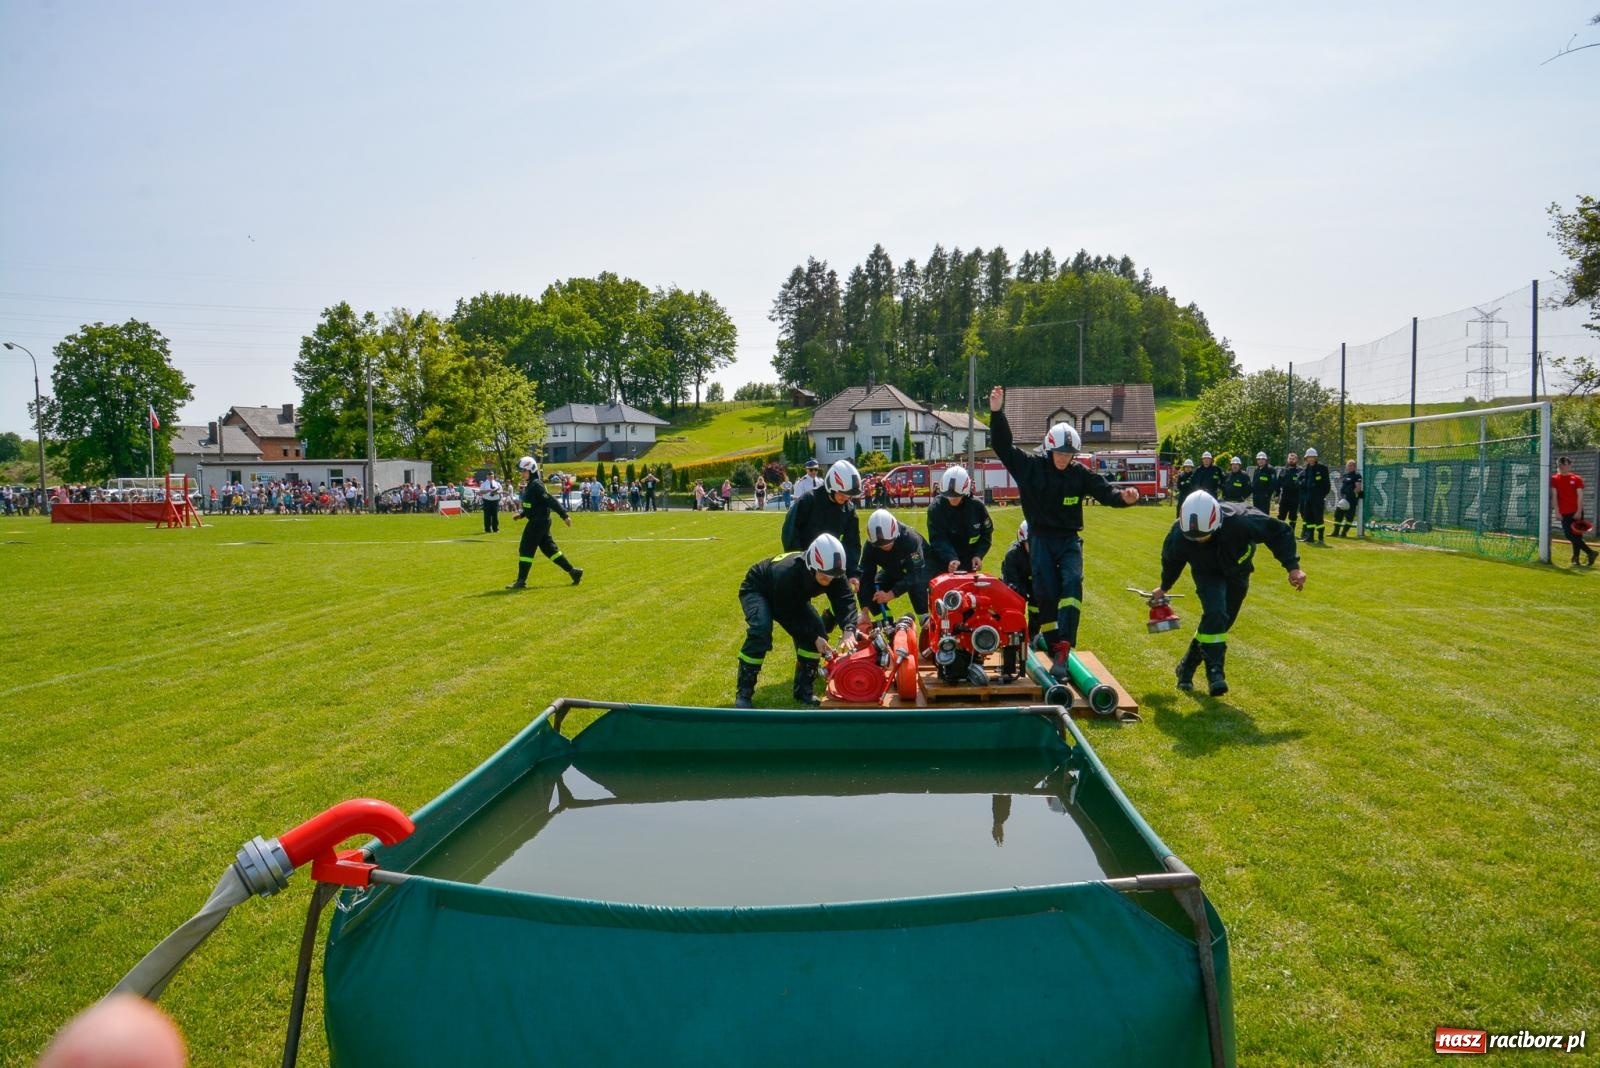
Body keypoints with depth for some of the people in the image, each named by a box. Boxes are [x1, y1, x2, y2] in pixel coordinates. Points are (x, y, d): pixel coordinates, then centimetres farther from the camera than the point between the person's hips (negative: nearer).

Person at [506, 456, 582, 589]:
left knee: (526, 550, -4)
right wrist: (521, 514, 17)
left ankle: (521, 581, 1)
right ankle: (573, 571, 15)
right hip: (541, 522, 10)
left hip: (537, 523, -10)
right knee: (549, 549, 13)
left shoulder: (536, 485, -17)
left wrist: (564, 515, -28)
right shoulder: (530, 485, 14)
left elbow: (551, 501, -23)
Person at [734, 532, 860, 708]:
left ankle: (804, 689, 0)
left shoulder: (833, 575, -26)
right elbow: (787, 616, -33)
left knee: (816, 629, -13)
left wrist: (849, 629, -50)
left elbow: (845, 600, -31)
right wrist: (814, 638, -33)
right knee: (761, 631, -32)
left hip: (793, 598, 6)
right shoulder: (787, 574, -43)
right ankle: (743, 692, -22)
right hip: (757, 589, -6)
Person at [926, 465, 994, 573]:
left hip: (968, 564, 2)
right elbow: (937, 539, -23)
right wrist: (950, 559, -38)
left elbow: (986, 533, 2)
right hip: (942, 563, -2)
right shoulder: (935, 507, -16)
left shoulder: (977, 506, -9)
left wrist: (979, 555, -14)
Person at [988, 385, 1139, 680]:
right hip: (1041, 539, 0)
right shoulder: (1030, 466, -3)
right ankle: (1052, 642, 11)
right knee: (1046, 593, -6)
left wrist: (1123, 497, -28)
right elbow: (1002, 445, -5)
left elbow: (1104, 492, -5)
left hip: (1069, 539, 0)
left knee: (1072, 582, -21)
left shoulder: (1080, 474, -1)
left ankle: (1063, 647, -27)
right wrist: (997, 413, -17)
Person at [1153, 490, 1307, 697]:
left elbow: (1279, 531, -26)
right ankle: (1214, 672, -21)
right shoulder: (1178, 536, -34)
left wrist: (1292, 567, -33)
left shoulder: (1240, 520, -42)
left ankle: (1187, 667, 23)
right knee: (1215, 614, -27)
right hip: (1207, 573, -1)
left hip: (1236, 573, 1)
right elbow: (1170, 560, -8)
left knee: (1222, 623, 6)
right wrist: (1164, 587, 11)